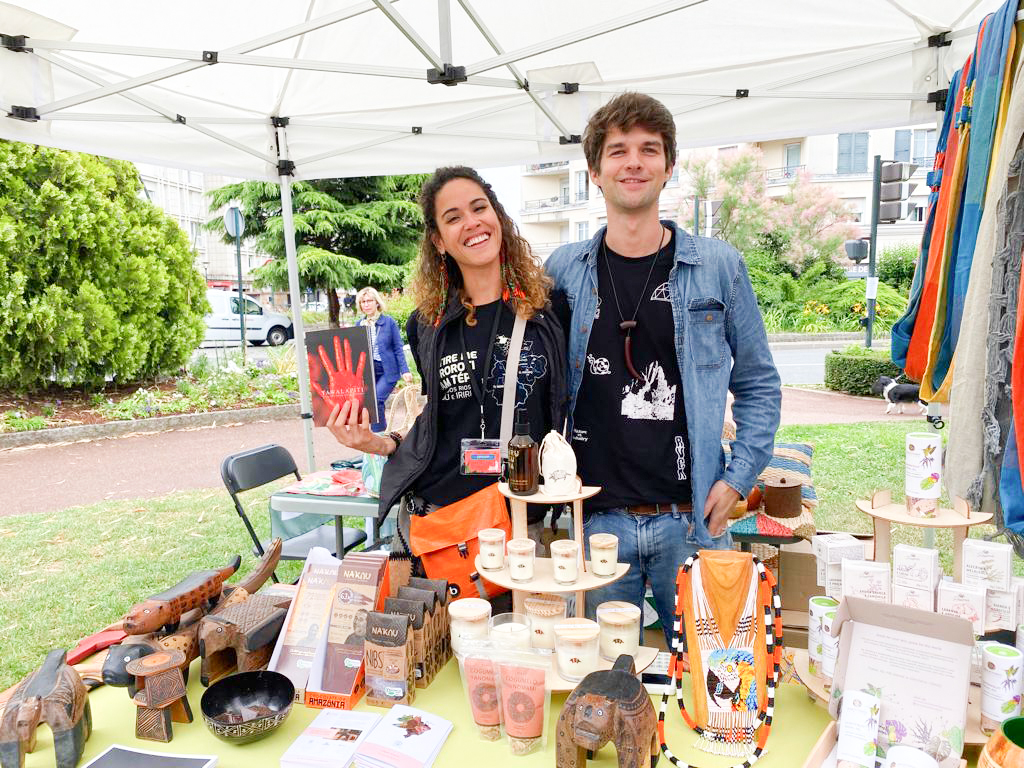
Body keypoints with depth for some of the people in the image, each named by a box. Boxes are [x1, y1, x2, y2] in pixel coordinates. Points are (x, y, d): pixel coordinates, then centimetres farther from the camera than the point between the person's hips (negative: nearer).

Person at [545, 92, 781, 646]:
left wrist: (738, 479, -1)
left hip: (691, 517, 0)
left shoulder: (717, 266, 1)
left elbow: (758, 383, 8)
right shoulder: (564, 271, 3)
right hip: (597, 518, 1)